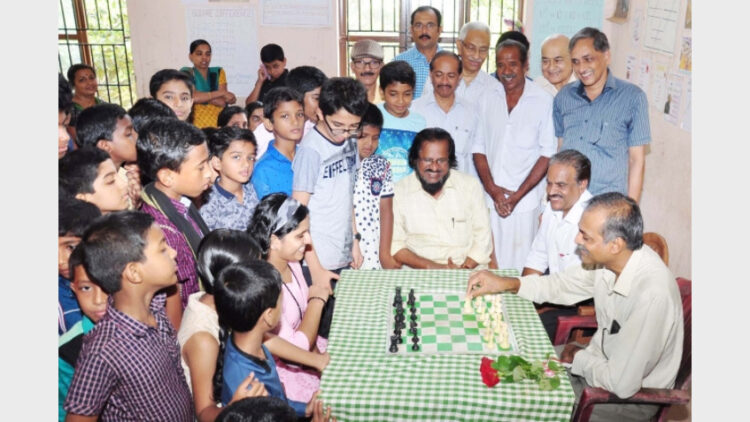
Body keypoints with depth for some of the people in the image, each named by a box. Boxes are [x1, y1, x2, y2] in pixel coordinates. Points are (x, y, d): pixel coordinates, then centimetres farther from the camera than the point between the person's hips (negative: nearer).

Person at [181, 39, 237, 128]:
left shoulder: (218, 72, 14)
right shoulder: (186, 73, 5)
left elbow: (223, 102, 1)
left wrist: (201, 96, -9)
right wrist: (221, 93, -6)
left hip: (218, 127, 3)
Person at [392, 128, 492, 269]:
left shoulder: (471, 186, 7)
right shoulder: (399, 191, 2)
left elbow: (483, 239, 6)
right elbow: (394, 245, 1)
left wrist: (464, 268, -10)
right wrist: (431, 266, -12)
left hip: (467, 270, 1)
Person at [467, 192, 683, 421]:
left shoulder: (651, 295, -35)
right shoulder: (608, 258, -13)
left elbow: (622, 384, -30)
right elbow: (563, 285, 5)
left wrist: (579, 358, -12)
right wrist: (506, 283, -6)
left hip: (634, 396, -7)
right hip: (604, 358, 7)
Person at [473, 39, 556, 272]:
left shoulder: (543, 101, -2)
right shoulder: (487, 100, 9)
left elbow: (547, 154, -4)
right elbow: (479, 149, 9)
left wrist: (518, 194, -10)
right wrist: (492, 189, -4)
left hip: (526, 201, -3)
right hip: (490, 200, 3)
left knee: (520, 266, -1)